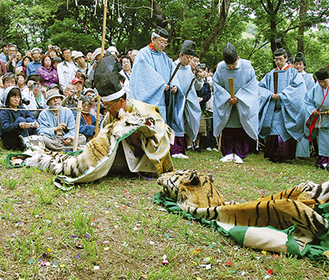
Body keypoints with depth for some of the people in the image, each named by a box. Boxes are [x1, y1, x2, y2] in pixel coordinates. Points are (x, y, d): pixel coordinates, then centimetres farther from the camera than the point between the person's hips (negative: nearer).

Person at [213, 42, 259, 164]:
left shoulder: (247, 66, -11)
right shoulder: (220, 68, -8)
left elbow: (251, 86, -7)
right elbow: (217, 85, -1)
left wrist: (238, 98, -15)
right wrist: (226, 97, -15)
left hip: (243, 105, -1)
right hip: (226, 104, 1)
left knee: (241, 130, -1)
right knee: (227, 130, 2)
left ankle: (239, 154, 8)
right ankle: (228, 154, 13)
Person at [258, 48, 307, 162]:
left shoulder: (293, 73, 8)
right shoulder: (270, 74, 18)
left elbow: (298, 86, -7)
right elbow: (261, 86, 11)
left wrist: (282, 95, -15)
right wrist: (270, 95, -9)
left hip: (287, 109, -3)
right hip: (272, 109, 3)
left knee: (284, 131, -8)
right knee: (272, 131, -4)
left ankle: (283, 155, -4)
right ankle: (273, 155, 1)